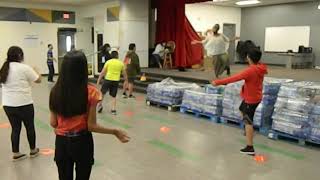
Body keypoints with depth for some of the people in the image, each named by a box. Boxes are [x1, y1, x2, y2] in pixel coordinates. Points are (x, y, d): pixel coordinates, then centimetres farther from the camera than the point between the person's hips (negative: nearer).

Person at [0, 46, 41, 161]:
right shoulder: (24, 68, -12)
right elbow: (38, 80, -5)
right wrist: (36, 71, 14)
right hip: (24, 104, -5)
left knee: (15, 128, 14)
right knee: (30, 127, 12)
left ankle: (16, 154, 20)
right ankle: (33, 150, 26)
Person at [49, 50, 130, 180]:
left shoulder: (55, 91, -7)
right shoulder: (90, 92, -17)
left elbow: (53, 123, -1)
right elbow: (91, 126, -15)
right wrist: (115, 132, -4)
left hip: (61, 142, 3)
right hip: (82, 143, -3)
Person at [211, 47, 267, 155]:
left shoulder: (250, 71, -29)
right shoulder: (260, 68, -3)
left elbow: (234, 78, -30)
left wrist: (219, 82, -28)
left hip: (251, 99, -9)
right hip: (256, 97, 9)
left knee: (248, 122, -3)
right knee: (242, 109, 31)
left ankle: (250, 148, 2)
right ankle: (249, 131, 47)